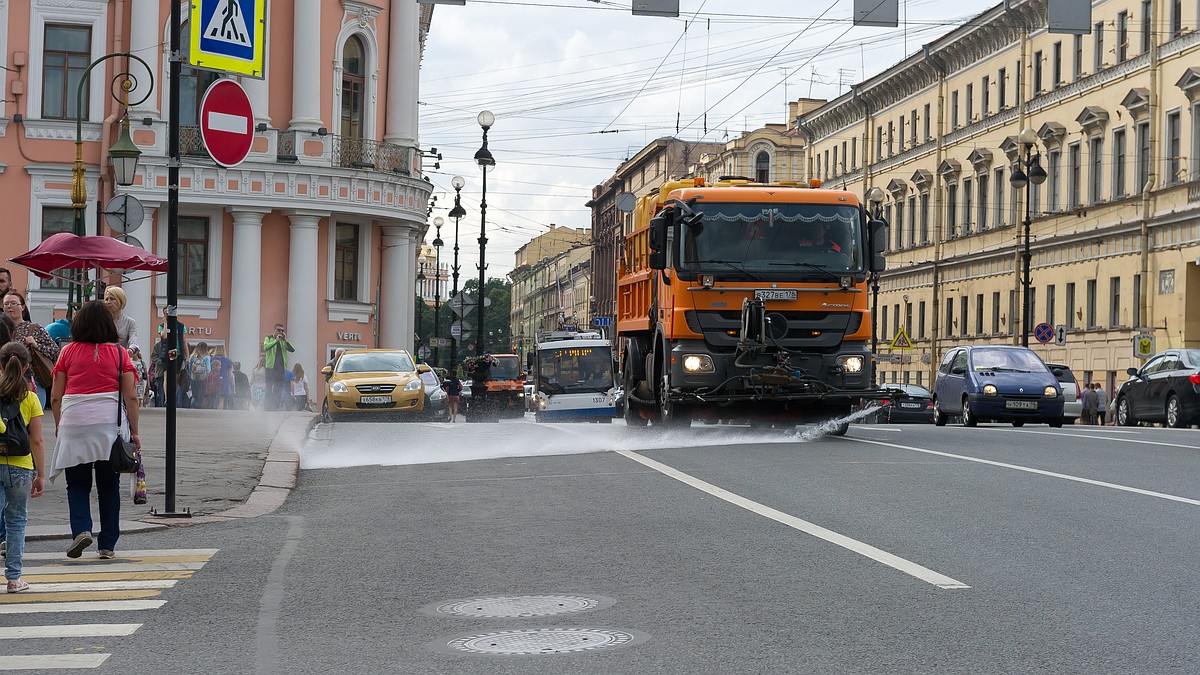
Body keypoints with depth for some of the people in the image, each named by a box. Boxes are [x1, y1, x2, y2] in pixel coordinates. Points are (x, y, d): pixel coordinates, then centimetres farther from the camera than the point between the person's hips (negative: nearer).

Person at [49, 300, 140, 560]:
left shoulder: (69, 352, 2)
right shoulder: (119, 353, 1)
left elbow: (56, 397, 3)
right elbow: (131, 397, -1)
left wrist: (58, 426, 16)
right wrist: (134, 432, 6)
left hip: (74, 424, 0)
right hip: (110, 424, 0)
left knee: (77, 483, 11)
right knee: (108, 486, 9)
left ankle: (81, 528, -11)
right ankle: (107, 544, 11)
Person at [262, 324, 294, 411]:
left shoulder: (284, 340, 14)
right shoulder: (268, 338, 5)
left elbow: (292, 350, 1)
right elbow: (265, 347, -15)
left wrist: (285, 340, -9)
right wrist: (276, 340, -19)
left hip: (281, 367, 4)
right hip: (271, 367, -4)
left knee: (278, 390, 3)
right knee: (269, 388, -5)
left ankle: (276, 407, 6)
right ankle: (268, 407, -5)